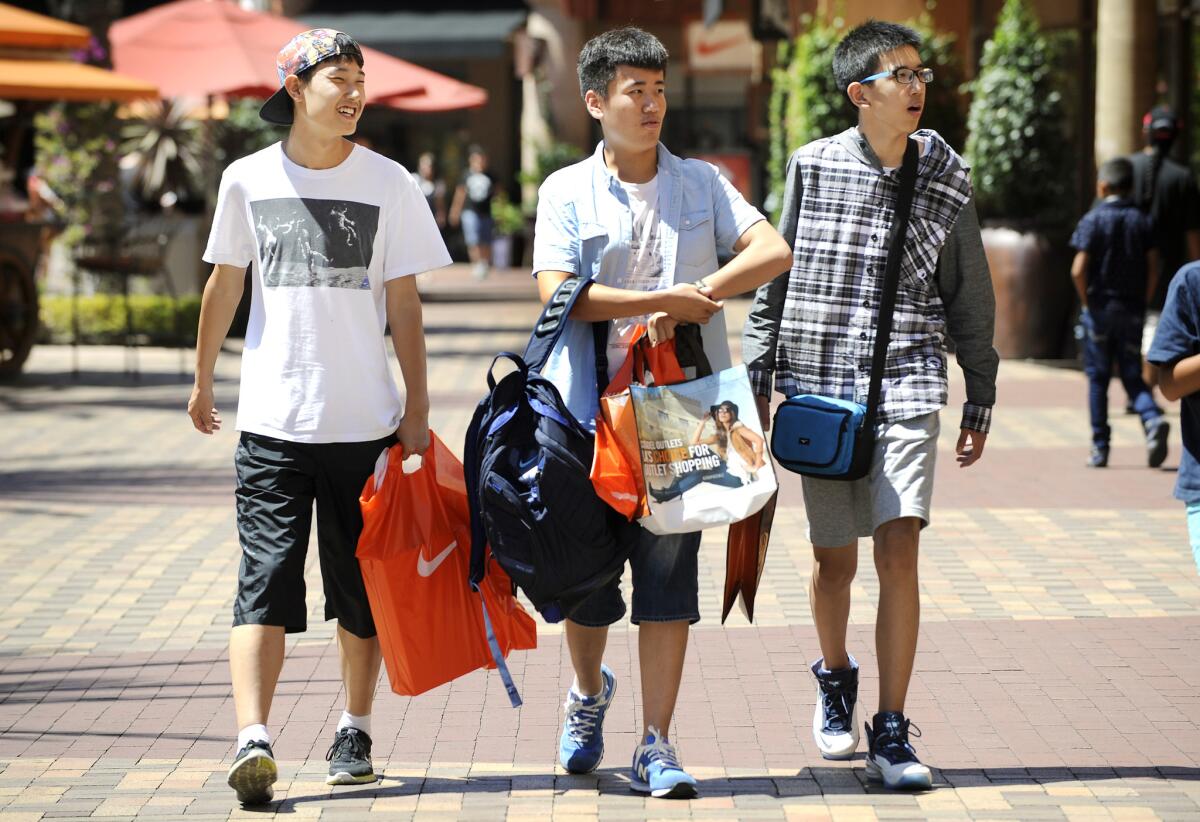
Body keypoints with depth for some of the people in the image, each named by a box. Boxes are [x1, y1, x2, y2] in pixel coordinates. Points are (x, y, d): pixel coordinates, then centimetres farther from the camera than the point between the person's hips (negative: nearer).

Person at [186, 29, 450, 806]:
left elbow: (403, 305, 3)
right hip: (272, 420, 0)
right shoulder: (249, 179, 4)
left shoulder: (388, 183, 2)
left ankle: (355, 730, 24)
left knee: (361, 588, 8)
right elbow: (225, 284, 15)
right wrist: (203, 382, 21)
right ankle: (253, 740, -19)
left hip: (365, 421, 0)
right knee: (265, 579, -11)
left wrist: (417, 409, 0)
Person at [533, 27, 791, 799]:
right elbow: (558, 294, -10)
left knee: (670, 577, -2)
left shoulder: (702, 183, 9)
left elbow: (774, 251, -4)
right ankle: (589, 691, 38)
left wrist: (694, 296, -16)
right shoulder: (567, 191, 3)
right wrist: (663, 301, -16)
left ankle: (656, 744, 3)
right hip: (590, 412, -1)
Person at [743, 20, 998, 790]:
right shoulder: (813, 166, 1)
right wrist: (756, 381, 4)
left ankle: (891, 734, -6)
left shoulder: (947, 179, 4)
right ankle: (835, 679, 38)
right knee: (836, 557, 7)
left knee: (900, 548, -13)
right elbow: (774, 277, 7)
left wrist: (981, 401, 13)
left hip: (907, 386, 0)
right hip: (820, 386, 0)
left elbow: (969, 295, 12)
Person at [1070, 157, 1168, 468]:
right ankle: (1153, 419, -19)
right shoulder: (1142, 221, 3)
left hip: (1100, 307, -3)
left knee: (1097, 378, 5)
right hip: (1132, 311, 3)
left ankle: (1100, 448, 6)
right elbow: (1152, 270, -1)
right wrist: (1142, 304, 9)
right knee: (1132, 375, 8)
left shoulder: (1093, 220, -6)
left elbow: (1079, 270, -14)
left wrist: (1086, 302, -1)